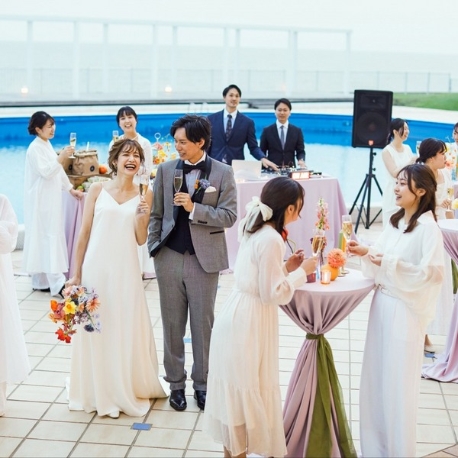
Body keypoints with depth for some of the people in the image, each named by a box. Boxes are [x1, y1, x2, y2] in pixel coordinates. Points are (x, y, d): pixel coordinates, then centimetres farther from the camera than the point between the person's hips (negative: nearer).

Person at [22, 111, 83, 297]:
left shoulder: (47, 146, 13)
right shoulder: (35, 148, -13)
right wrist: (61, 158, -28)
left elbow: (58, 171, 18)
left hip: (51, 199, 9)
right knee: (48, 237, -11)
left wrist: (71, 189, 15)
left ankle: (41, 280, 16)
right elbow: (45, 172, -22)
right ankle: (57, 283, -14)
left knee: (45, 237, 10)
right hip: (41, 201, -9)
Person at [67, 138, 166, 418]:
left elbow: (141, 240, 3)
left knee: (128, 331, 6)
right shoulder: (97, 190, 1)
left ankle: (129, 390, 25)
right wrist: (76, 274, 2)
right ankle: (99, 393, 23)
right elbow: (84, 233, 3)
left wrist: (142, 216, -15)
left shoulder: (144, 195, 3)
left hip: (126, 271, 1)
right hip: (96, 268, 0)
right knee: (96, 330, 7)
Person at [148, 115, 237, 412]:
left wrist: (194, 208, -18)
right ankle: (176, 384, 22)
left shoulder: (223, 173, -4)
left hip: (204, 259, -2)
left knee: (203, 324, 8)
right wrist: (153, 248, 2)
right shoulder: (166, 170, 3)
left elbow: (229, 216, -9)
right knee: (172, 324, 9)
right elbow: (157, 214, 7)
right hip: (170, 257, 2)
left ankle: (202, 383, 22)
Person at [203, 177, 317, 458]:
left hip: (241, 315, 10)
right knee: (247, 390, 4)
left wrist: (285, 267, 9)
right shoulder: (271, 239, -22)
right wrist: (301, 272, -9)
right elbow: (273, 293, -20)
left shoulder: (256, 230, 7)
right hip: (249, 321, -10)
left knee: (237, 389, 19)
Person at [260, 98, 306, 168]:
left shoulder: (297, 131, 10)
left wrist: (301, 160, -15)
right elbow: (262, 152, 7)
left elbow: (300, 151, 8)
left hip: (290, 169, 1)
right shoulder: (267, 131, 8)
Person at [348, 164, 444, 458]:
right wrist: (366, 253, -4)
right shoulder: (395, 222, 10)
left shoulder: (428, 228, -13)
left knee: (399, 381, 2)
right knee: (377, 376, 13)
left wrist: (392, 264, -25)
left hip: (406, 311, -7)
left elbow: (433, 272, -20)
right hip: (383, 305, 7)